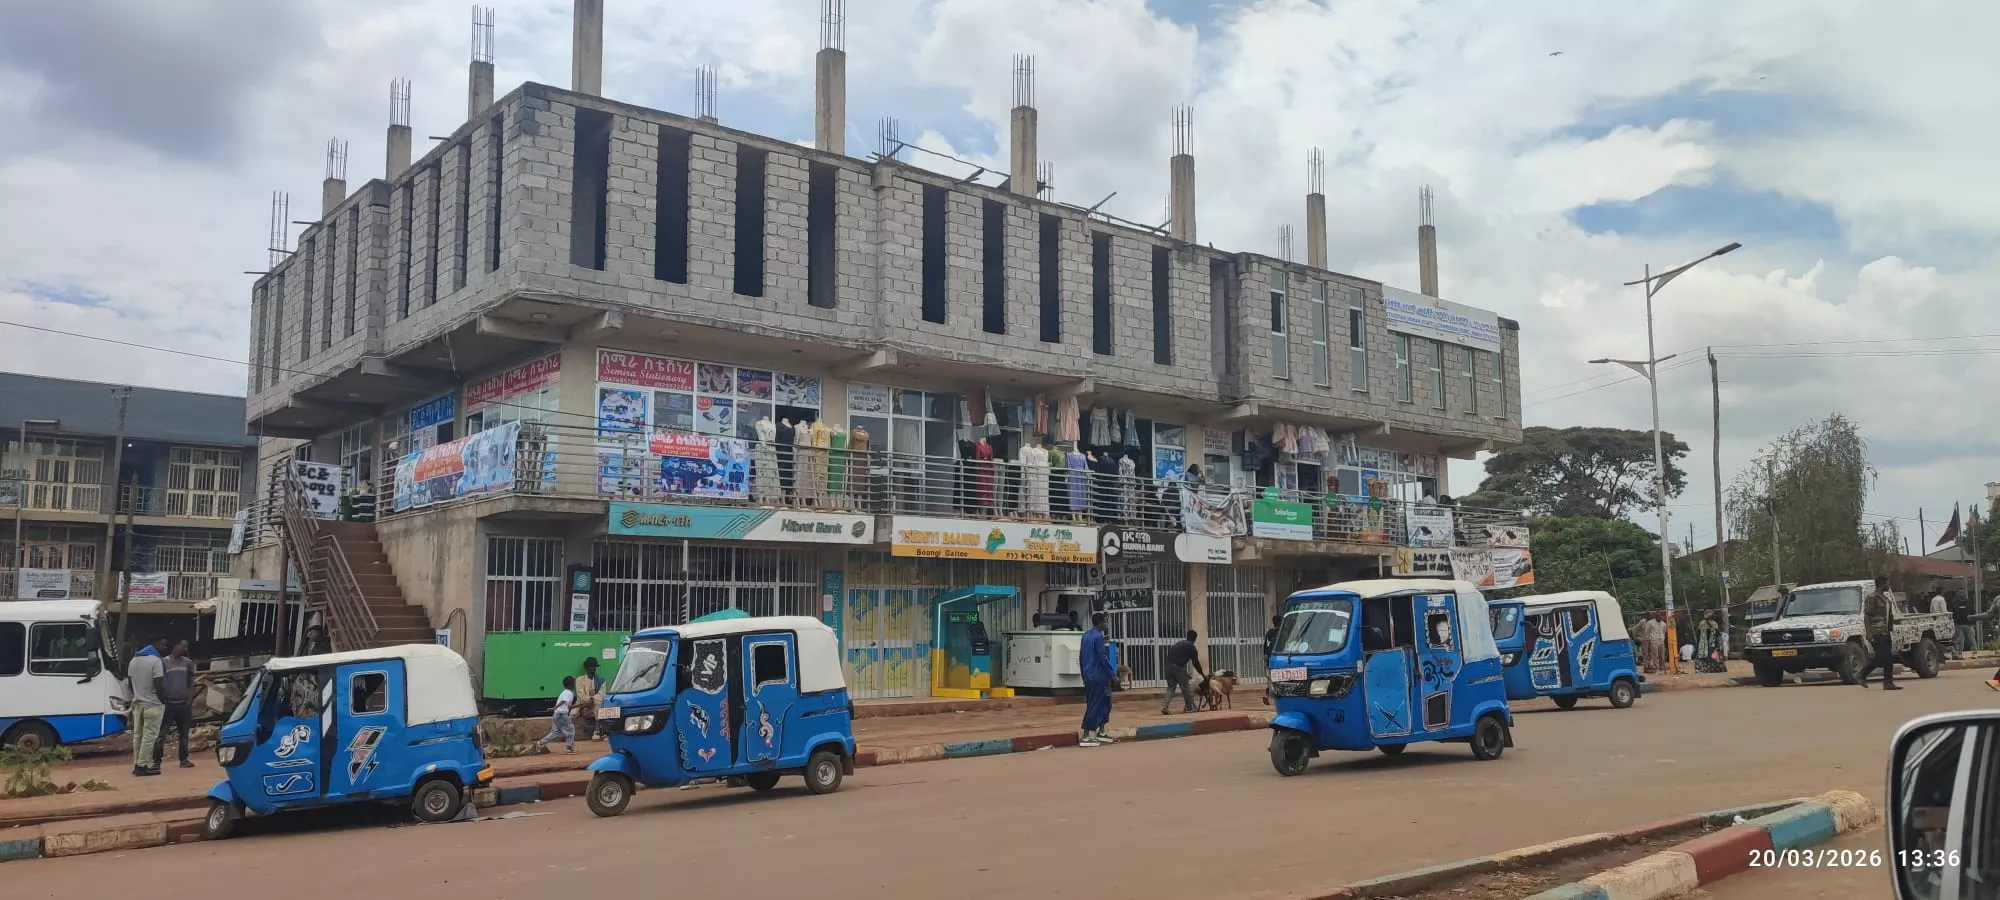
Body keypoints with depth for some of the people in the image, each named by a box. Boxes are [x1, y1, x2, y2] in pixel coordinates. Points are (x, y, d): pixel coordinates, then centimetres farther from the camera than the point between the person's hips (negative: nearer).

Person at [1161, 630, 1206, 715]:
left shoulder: (1179, 643, 26)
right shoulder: (1191, 647, 6)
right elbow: (1195, 662, 6)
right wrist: (1203, 675, 16)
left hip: (1169, 666, 6)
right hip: (1179, 667, -6)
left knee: (1171, 687, 12)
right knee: (1185, 688, 8)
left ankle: (1164, 706, -4)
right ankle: (1190, 708, 19)